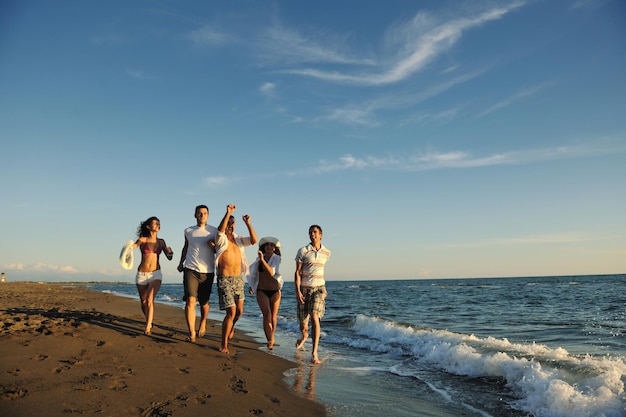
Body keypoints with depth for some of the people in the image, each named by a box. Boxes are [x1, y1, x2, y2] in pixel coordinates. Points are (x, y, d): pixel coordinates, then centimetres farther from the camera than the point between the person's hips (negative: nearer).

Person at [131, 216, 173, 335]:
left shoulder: (161, 242, 6)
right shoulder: (143, 239, -2)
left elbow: (169, 257, 8)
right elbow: (131, 247, -20)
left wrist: (170, 252, -15)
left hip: (156, 274, 0)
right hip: (142, 275, 0)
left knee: (150, 300, -18)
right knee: (143, 302, 10)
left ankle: (147, 327, -18)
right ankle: (149, 322, 34)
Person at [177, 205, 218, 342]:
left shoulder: (213, 231, 6)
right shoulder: (188, 231, 11)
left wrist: (213, 246, -13)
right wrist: (181, 263, 21)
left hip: (207, 271, 0)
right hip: (191, 269, 0)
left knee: (204, 302, 7)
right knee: (190, 300, -13)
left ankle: (203, 324, 36)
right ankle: (192, 334, -11)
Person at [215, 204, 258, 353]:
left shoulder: (238, 239, 11)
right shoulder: (221, 239, -4)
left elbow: (254, 240, -2)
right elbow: (220, 230, -27)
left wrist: (248, 223, -12)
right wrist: (228, 213, -36)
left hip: (238, 279, 6)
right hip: (225, 280, -6)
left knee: (239, 310, 15)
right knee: (231, 312, -12)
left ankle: (231, 327, 48)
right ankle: (224, 344, 1)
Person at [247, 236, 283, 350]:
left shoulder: (276, 258, -5)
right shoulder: (259, 259, 6)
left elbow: (271, 272, -23)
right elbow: (254, 273, 24)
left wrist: (262, 260, -32)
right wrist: (252, 286, 22)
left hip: (275, 291, -1)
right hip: (262, 291, 1)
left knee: (273, 317, 6)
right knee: (267, 314, -18)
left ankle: (271, 339, 27)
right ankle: (270, 341, -23)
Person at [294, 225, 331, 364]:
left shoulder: (326, 253, 4)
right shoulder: (303, 251, -5)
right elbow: (297, 272, -6)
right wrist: (298, 291, -14)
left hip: (319, 288, 1)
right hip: (304, 289, 0)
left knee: (314, 317, -22)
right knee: (303, 324, 7)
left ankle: (314, 353, -19)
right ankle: (304, 336, 45)